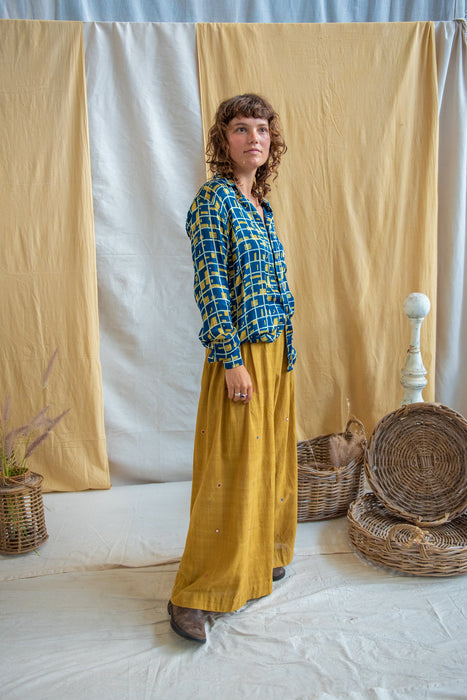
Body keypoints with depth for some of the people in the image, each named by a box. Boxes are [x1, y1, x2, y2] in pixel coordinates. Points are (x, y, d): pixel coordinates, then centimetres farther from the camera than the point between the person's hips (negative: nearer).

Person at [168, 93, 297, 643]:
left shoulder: (259, 205, 14)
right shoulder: (214, 198, -11)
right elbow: (209, 283, -17)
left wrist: (285, 352, 17)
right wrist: (233, 359, -22)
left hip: (275, 353, 9)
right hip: (238, 352, -8)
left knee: (269, 458, 17)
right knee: (231, 469, -3)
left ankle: (260, 557, 36)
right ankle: (192, 595, 11)